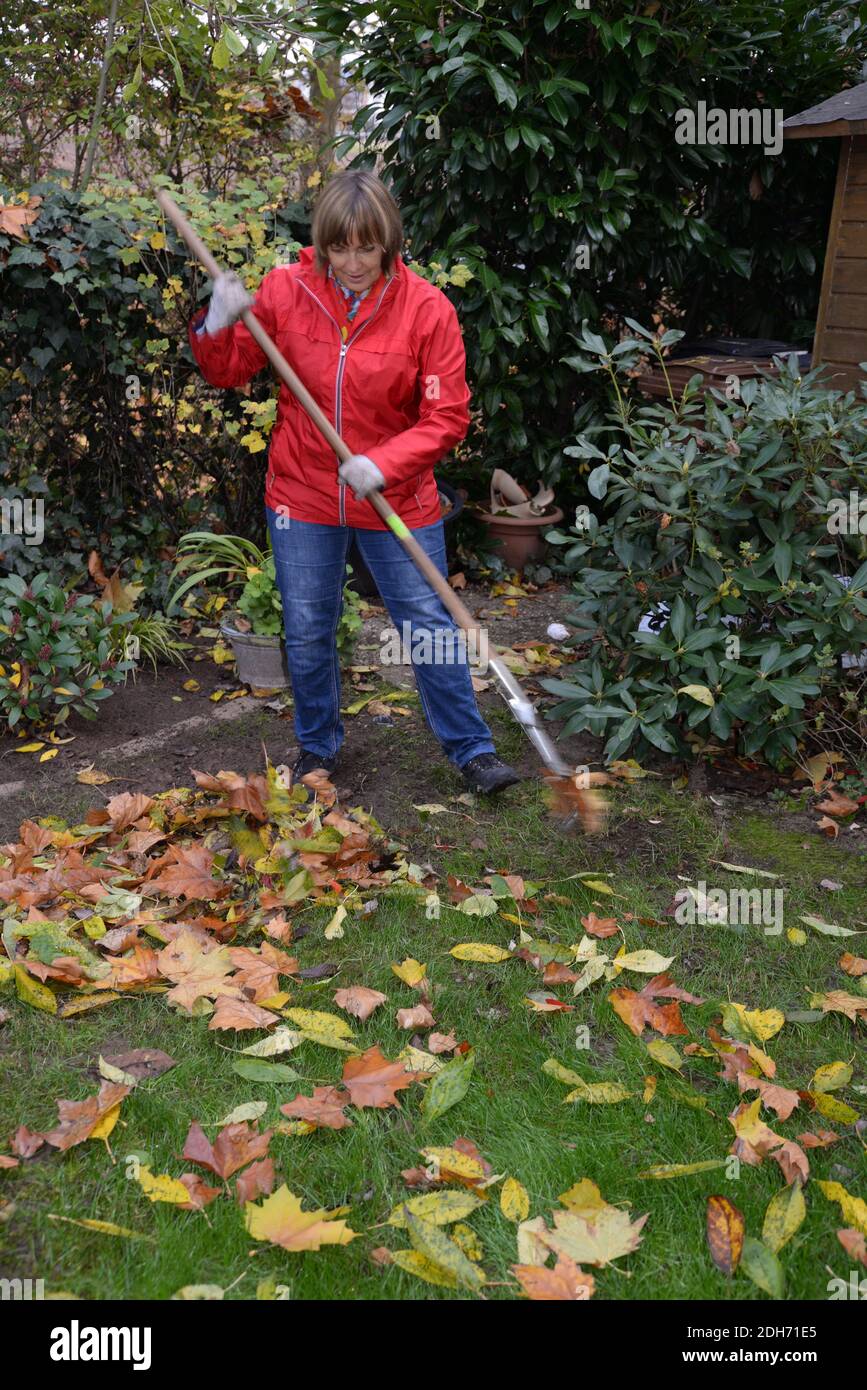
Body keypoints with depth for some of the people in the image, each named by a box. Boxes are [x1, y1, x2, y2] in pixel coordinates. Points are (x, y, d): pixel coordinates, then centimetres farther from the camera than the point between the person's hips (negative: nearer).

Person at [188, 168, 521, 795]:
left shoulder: (426, 308, -12)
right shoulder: (285, 290, -6)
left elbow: (448, 416, -12)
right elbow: (229, 373, 4)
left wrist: (383, 464, -26)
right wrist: (218, 326, -17)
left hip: (397, 498, -2)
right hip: (303, 493, 2)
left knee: (431, 626, 5)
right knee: (307, 632, 11)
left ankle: (471, 749, 23)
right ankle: (317, 747, 34)